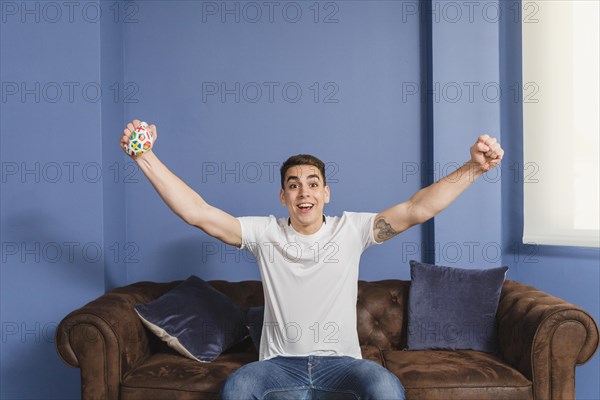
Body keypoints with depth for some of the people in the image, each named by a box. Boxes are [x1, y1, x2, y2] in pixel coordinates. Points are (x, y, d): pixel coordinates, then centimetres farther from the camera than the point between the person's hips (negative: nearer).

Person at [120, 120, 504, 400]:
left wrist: (473, 168, -24)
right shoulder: (265, 232, 2)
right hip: (280, 363, 0)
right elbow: (198, 212, -8)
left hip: (340, 361, 0)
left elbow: (417, 209, -10)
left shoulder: (350, 229, 1)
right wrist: (145, 157, -18)